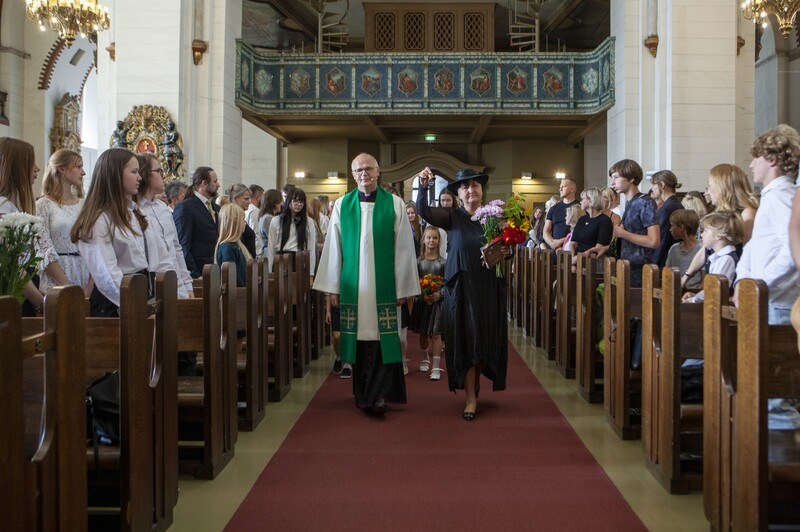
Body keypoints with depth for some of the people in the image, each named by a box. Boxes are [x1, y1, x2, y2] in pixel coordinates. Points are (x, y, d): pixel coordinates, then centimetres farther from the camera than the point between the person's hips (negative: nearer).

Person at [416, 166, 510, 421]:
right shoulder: (452, 217, -1)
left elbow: (506, 249, 11)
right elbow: (423, 211, -16)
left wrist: (507, 252, -12)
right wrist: (423, 187, -32)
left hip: (489, 287, 2)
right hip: (460, 287, -2)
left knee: (486, 339, 9)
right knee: (465, 340, 1)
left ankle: (476, 383, 34)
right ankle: (471, 398, 8)